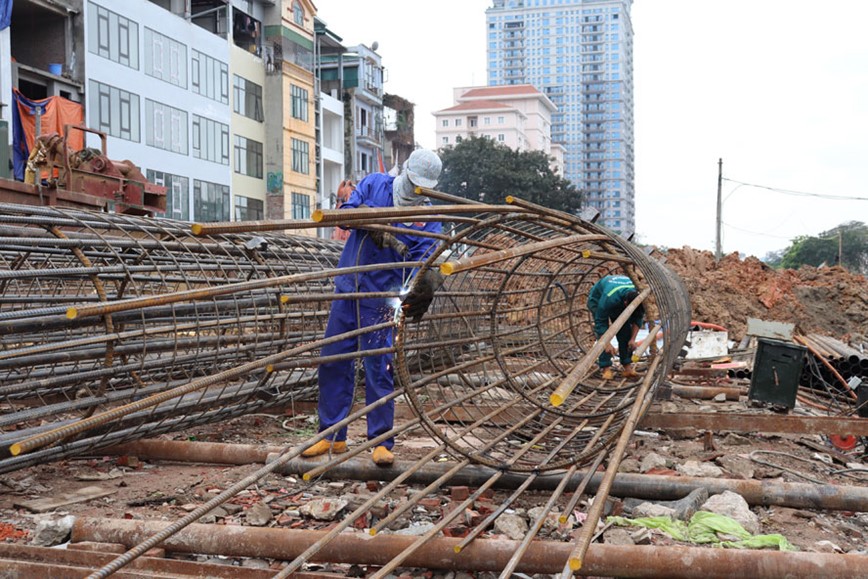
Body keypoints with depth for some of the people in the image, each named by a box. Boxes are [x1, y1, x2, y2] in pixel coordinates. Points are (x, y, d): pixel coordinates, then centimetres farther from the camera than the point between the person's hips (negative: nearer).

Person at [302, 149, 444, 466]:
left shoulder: (428, 217, -4)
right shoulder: (374, 184, 3)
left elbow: (423, 258, -16)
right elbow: (345, 213, -5)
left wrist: (426, 283, -39)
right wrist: (372, 225, -24)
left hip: (381, 297, -3)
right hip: (348, 287, 4)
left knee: (379, 369, -4)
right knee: (333, 362, 8)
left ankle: (381, 442, 7)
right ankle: (332, 436, 19)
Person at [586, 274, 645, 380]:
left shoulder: (639, 296, -29)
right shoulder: (609, 298, -44)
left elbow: (638, 318, -13)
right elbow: (600, 322, -33)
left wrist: (633, 339, -20)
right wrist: (607, 344, -34)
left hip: (619, 302, 5)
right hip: (597, 300, -5)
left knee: (625, 331, -8)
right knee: (603, 334, -19)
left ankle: (627, 366, -4)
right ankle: (606, 368, -16)